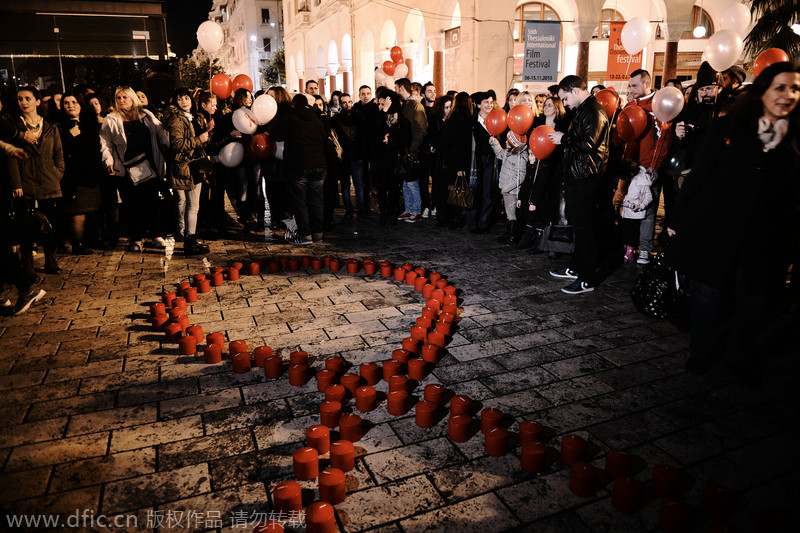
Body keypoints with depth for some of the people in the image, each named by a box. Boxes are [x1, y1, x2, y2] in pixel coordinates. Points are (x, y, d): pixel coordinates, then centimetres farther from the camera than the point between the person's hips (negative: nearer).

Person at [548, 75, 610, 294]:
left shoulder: (593, 111, -14)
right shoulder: (583, 110, 18)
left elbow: (588, 143, -25)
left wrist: (564, 139, -13)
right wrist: (562, 137, 10)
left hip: (586, 178, -11)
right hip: (578, 176, 11)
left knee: (584, 226, -6)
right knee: (578, 223, 17)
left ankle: (587, 279, 0)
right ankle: (575, 268, 29)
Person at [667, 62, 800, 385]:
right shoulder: (726, 129, -2)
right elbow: (696, 176, -1)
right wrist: (678, 220, -2)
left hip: (765, 245, 2)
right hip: (714, 234, -2)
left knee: (755, 304, 10)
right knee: (708, 295, 10)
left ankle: (742, 359, 35)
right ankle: (701, 352, 33)